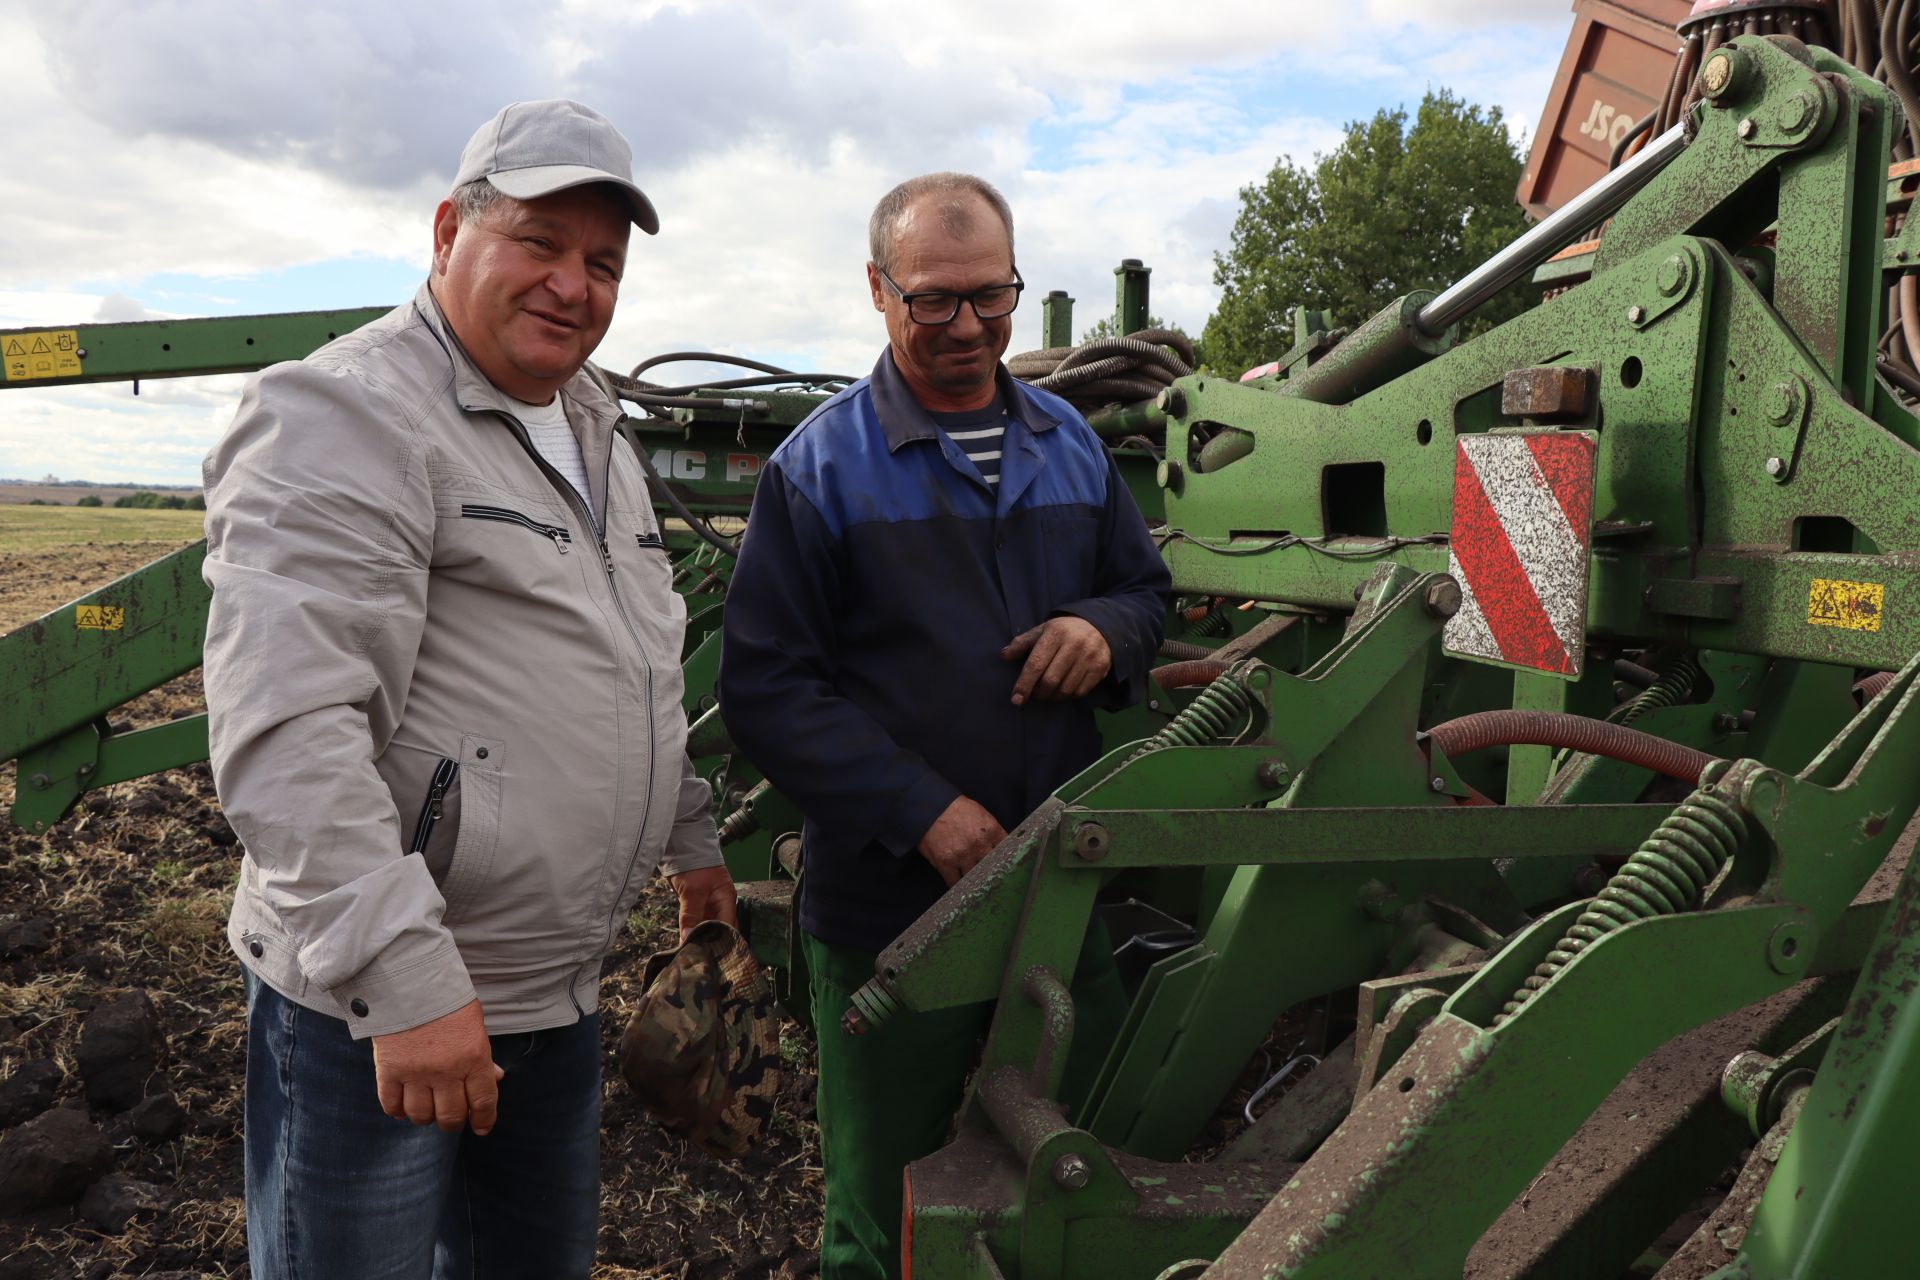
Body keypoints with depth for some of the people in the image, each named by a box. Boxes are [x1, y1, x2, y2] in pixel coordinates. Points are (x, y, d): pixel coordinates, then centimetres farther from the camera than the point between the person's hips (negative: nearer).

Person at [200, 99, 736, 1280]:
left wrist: (691, 840, 26)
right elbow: (283, 728, -25)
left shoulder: (597, 437, 13)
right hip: (374, 1005, -8)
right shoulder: (346, 417, -16)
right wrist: (406, 976, -28)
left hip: (561, 993, 8)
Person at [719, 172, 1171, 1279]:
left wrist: (1108, 630, -6)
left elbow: (1147, 585, 19)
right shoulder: (820, 465, -7)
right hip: (890, 910, -4)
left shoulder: (1069, 442, 8)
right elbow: (766, 687, -11)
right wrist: (922, 813, -20)